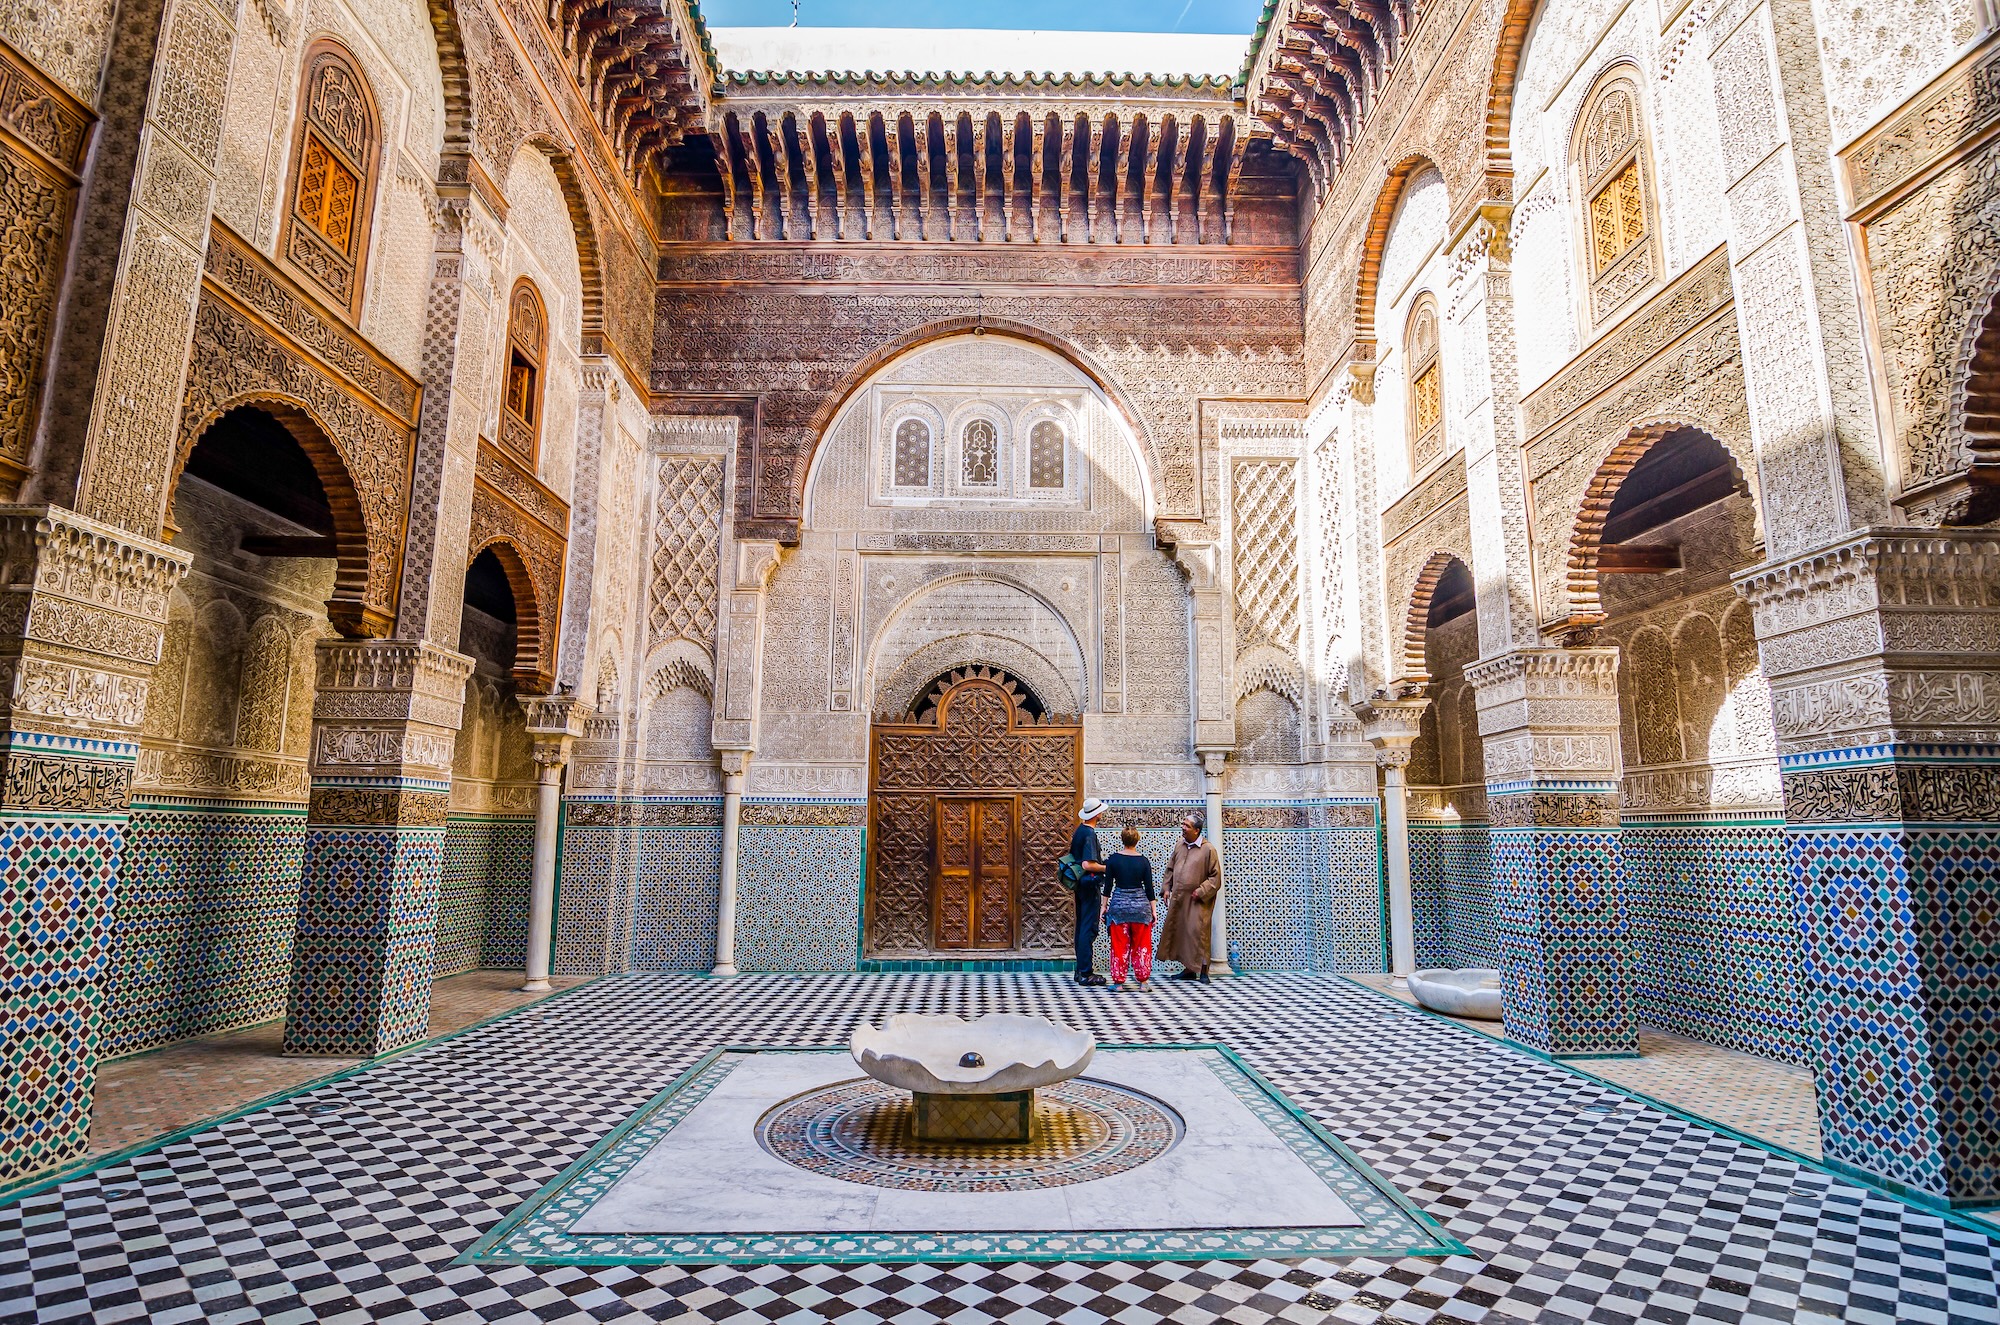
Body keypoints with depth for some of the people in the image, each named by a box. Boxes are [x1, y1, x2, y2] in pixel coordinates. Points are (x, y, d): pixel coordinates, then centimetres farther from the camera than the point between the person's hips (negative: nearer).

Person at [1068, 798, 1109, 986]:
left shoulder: (1079, 831, 11)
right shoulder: (1089, 834, -18)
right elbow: (1088, 865, -25)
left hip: (1081, 884, 10)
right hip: (1090, 885, -10)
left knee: (1081, 927, 14)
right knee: (1089, 929, -6)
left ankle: (1080, 970, 20)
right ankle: (1086, 973, -4)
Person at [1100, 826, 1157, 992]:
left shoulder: (1112, 859, -5)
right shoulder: (1143, 861, -4)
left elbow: (1108, 885, -3)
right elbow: (1149, 887, -2)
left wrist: (1104, 907, 5)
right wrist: (1153, 910, 5)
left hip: (1119, 904, 0)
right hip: (1140, 904, 0)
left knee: (1120, 945, 7)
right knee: (1141, 945, 10)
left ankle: (1120, 981, 9)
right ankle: (1143, 981, 10)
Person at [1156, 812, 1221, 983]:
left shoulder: (1208, 849, -11)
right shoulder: (1179, 845, 6)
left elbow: (1215, 876, -9)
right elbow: (1170, 868, 16)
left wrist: (1201, 892, -15)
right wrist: (1167, 889, 9)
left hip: (1197, 901, -6)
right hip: (1178, 899, 6)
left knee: (1198, 933, -5)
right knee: (1179, 932, 10)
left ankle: (1203, 971, 8)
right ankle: (1188, 969, 22)